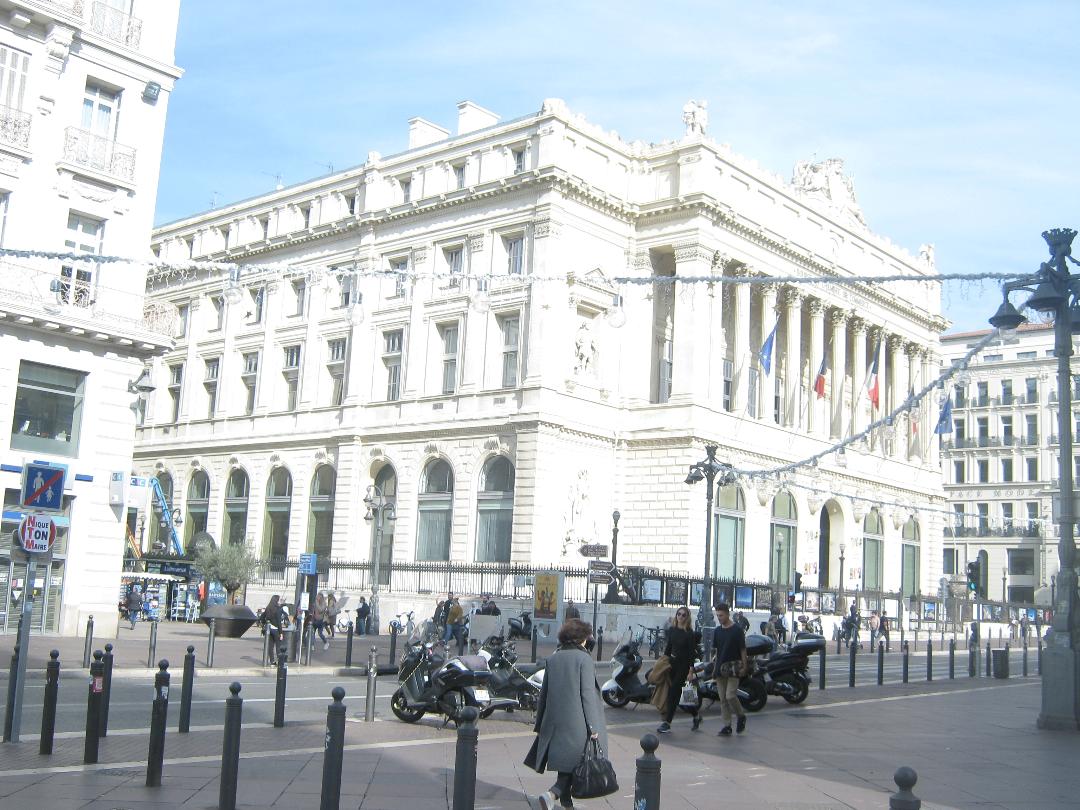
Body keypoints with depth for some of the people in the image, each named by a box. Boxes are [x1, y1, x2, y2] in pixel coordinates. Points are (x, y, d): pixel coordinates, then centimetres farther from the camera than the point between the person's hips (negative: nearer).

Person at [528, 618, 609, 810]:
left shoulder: (553, 659, 7)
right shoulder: (584, 659, -9)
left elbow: (544, 692, 11)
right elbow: (587, 693, -13)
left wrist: (539, 722, 19)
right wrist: (593, 726, -11)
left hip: (555, 722, 6)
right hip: (577, 722, -6)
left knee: (564, 761, 19)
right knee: (574, 764, 0)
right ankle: (552, 793, -18)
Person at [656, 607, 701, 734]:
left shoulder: (689, 633, -11)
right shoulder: (671, 630, 5)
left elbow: (692, 653, -12)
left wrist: (691, 671, -16)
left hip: (684, 665, -6)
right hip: (672, 662, 6)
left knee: (673, 693, -10)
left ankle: (667, 723, -8)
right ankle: (696, 716, 29)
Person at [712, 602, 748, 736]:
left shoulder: (737, 630, -6)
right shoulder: (717, 631, 10)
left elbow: (743, 649, -5)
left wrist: (744, 666, -9)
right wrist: (715, 666, 10)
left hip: (733, 667, -6)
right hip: (720, 668, 6)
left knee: (730, 696, -14)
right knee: (723, 699, 5)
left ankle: (741, 716, 12)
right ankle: (727, 726, 11)